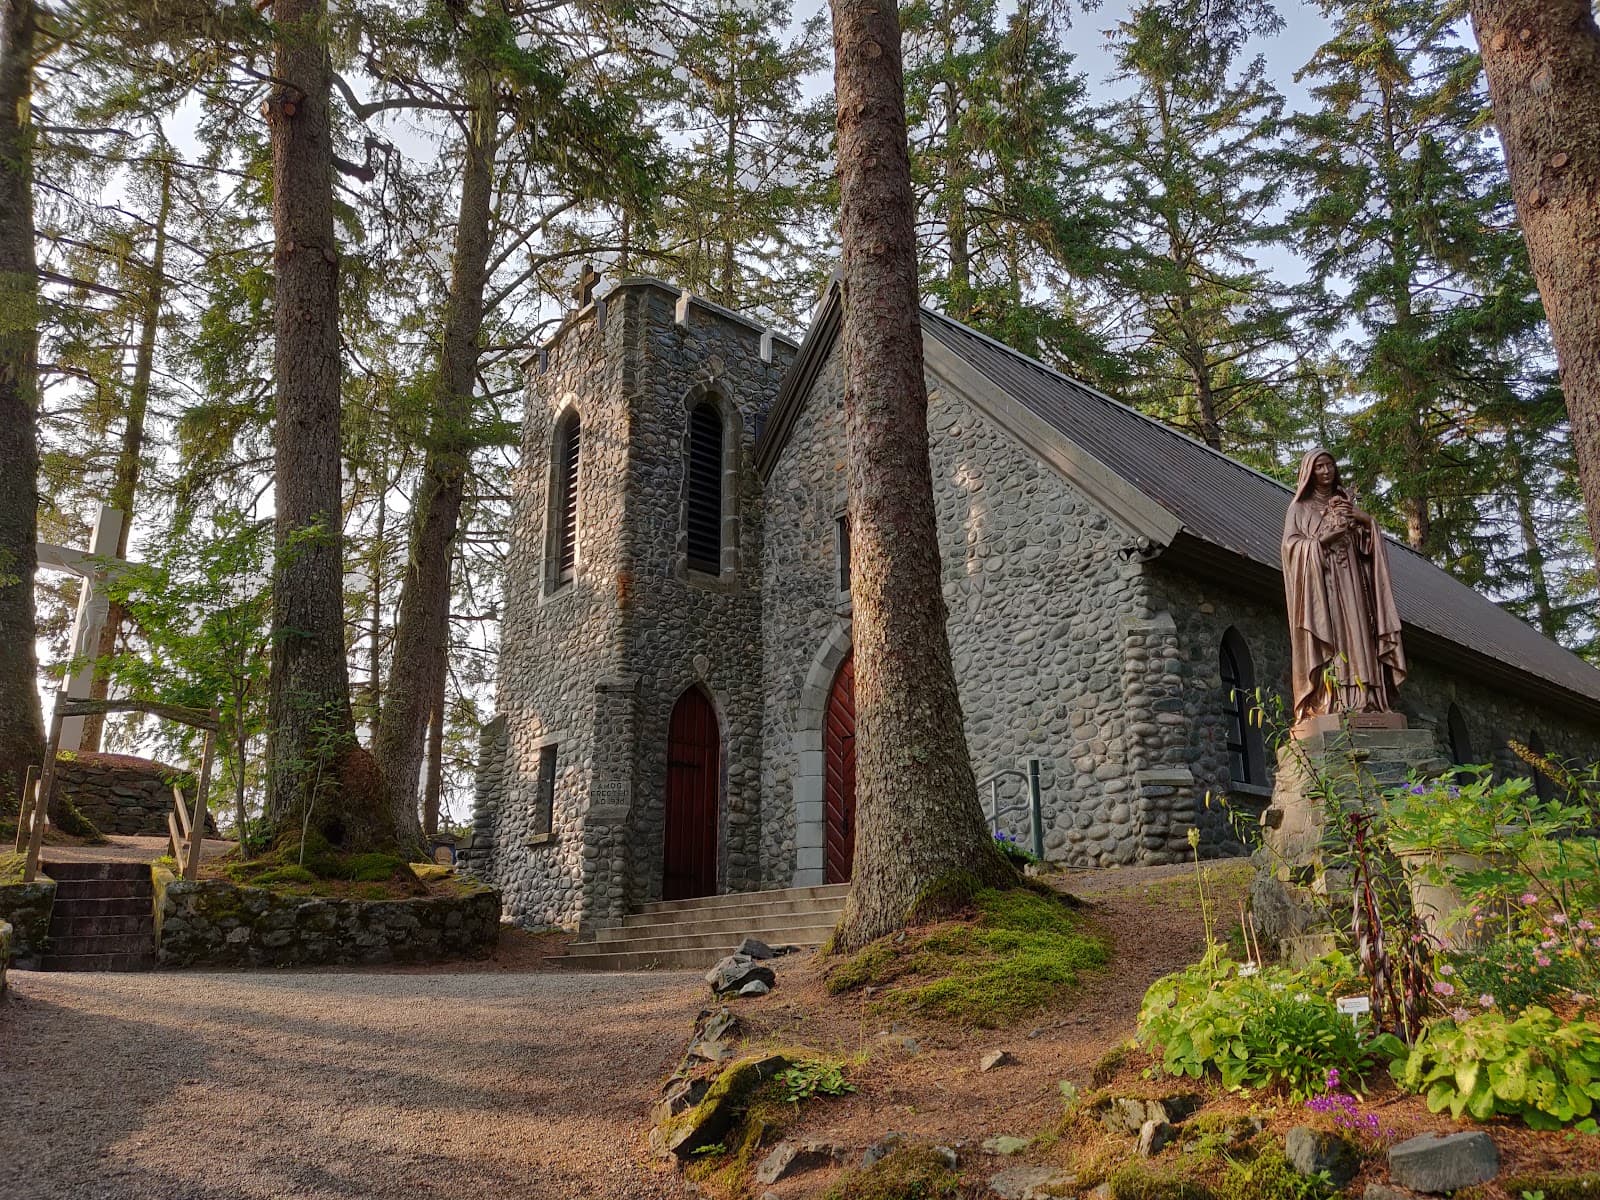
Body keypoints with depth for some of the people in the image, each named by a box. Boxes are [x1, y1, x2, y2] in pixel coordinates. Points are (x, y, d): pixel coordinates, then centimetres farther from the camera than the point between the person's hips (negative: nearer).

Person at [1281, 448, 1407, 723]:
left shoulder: (1345, 503, 22)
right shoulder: (1300, 507, 10)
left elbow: (1373, 535, 14)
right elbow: (1291, 543, -2)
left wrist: (1357, 516, -3)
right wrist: (1324, 537, -13)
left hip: (1350, 582, 4)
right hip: (1319, 581, -4)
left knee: (1355, 635, -7)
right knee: (1328, 635, -16)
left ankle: (1361, 701, -11)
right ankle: (1327, 701, -23)